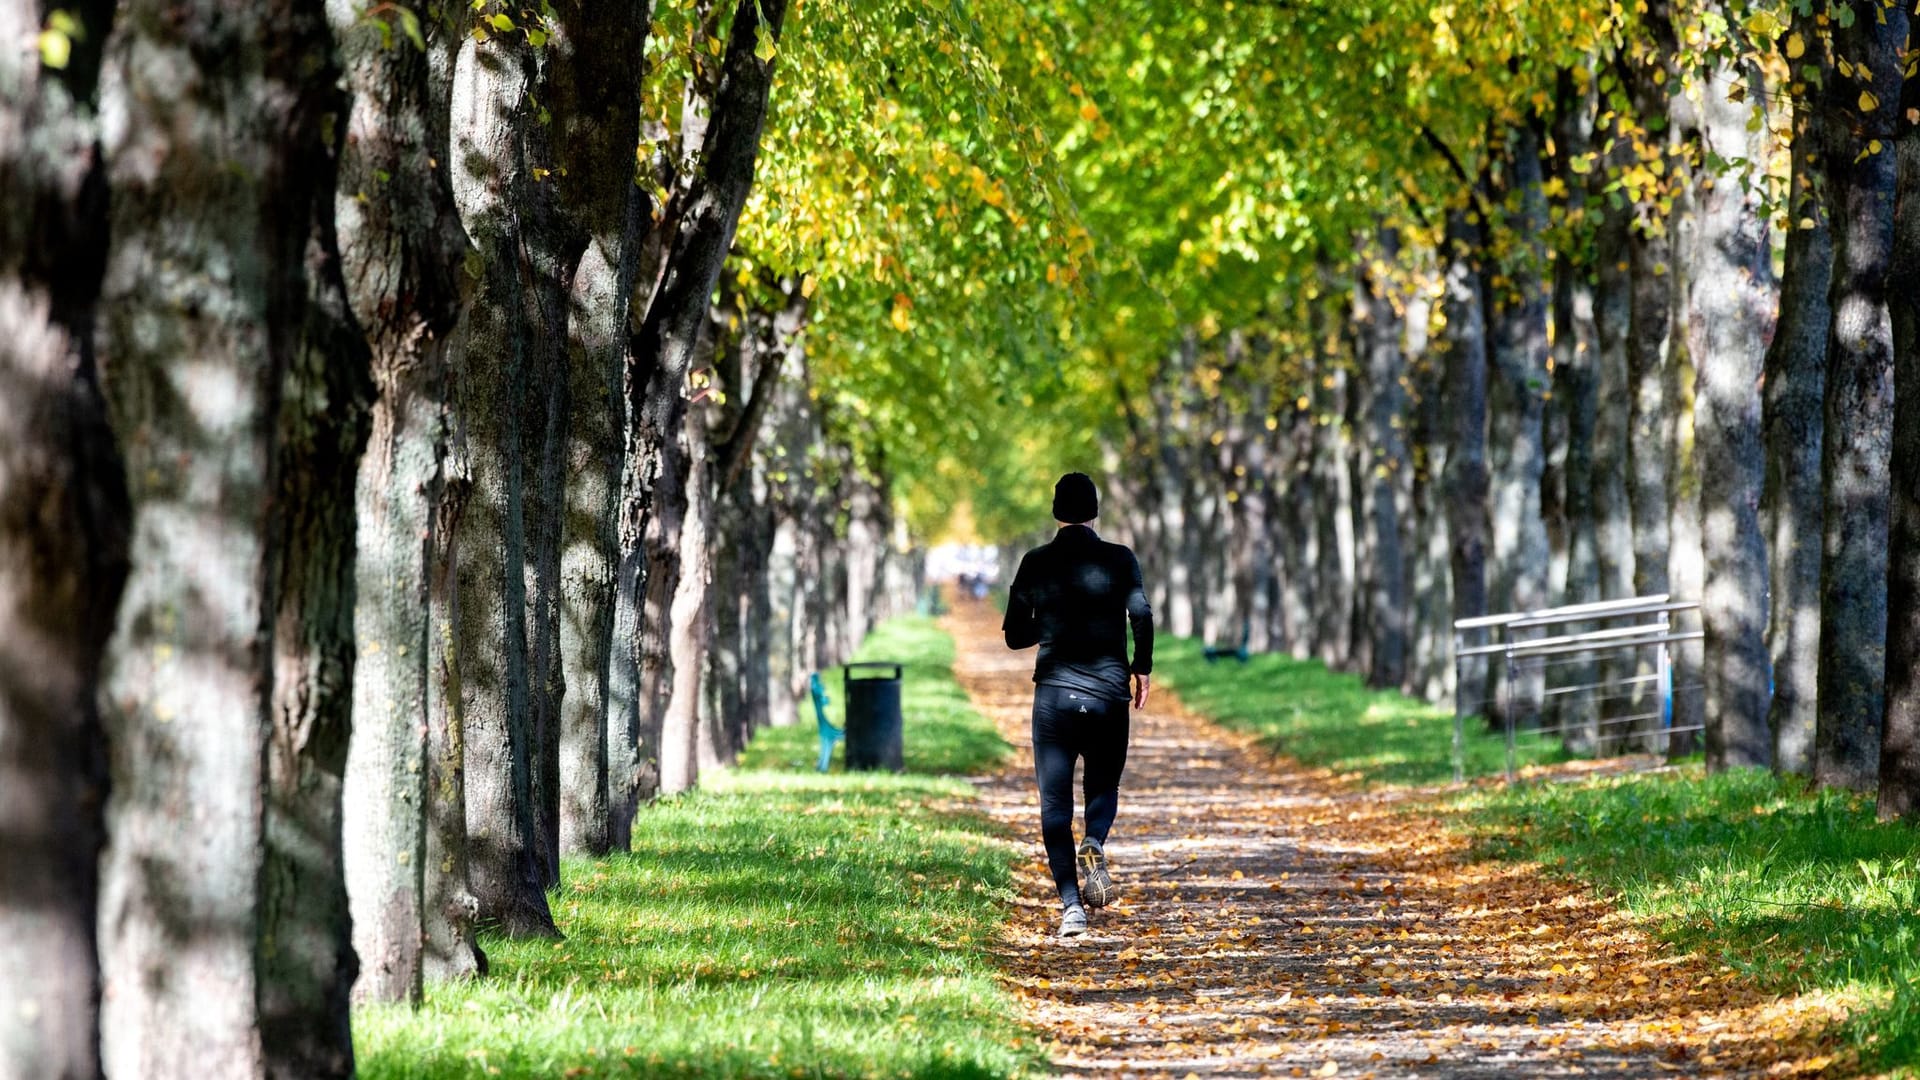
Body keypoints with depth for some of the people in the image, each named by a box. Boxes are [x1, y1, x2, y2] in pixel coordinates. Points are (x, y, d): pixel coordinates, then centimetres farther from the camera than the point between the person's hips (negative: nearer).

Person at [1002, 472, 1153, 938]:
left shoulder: (1036, 563, 2)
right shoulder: (1119, 560, -1)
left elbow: (1015, 635, 7)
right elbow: (1142, 616, -11)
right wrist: (1142, 668, 4)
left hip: (1054, 694, 0)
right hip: (1108, 694, 0)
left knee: (1055, 801, 4)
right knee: (1103, 785, 19)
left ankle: (1071, 906, -8)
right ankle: (1094, 845, -15)